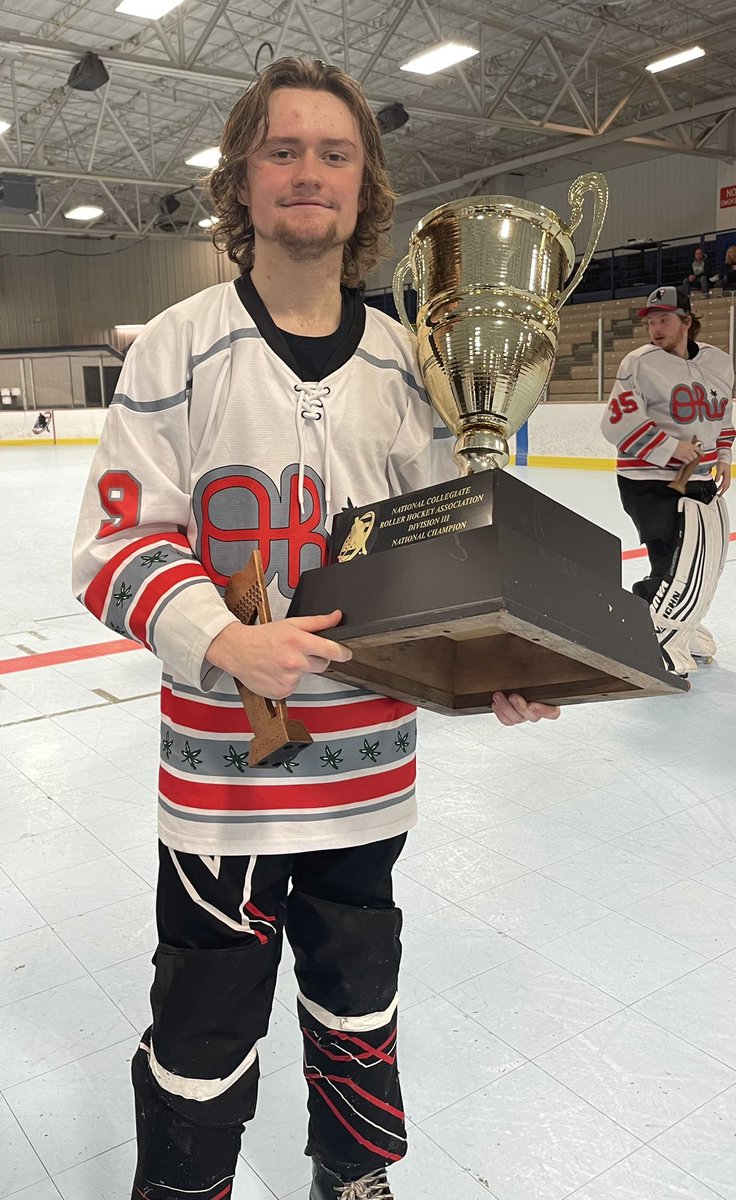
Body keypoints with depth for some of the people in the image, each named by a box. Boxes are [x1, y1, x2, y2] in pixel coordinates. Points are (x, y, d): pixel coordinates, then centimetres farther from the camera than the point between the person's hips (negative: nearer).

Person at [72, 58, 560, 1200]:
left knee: (359, 1003, 23)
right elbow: (117, 544, -9)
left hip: (370, 756, 4)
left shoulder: (401, 360, 4)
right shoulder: (178, 346, -7)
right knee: (203, 1038, 9)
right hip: (223, 760, -3)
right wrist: (225, 642, -26)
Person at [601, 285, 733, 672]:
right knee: (674, 566, -12)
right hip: (650, 481, -7)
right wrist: (670, 448, -20)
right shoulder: (639, 364, -13)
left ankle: (681, 623, 37)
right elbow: (618, 424, -18)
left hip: (701, 480, 7)